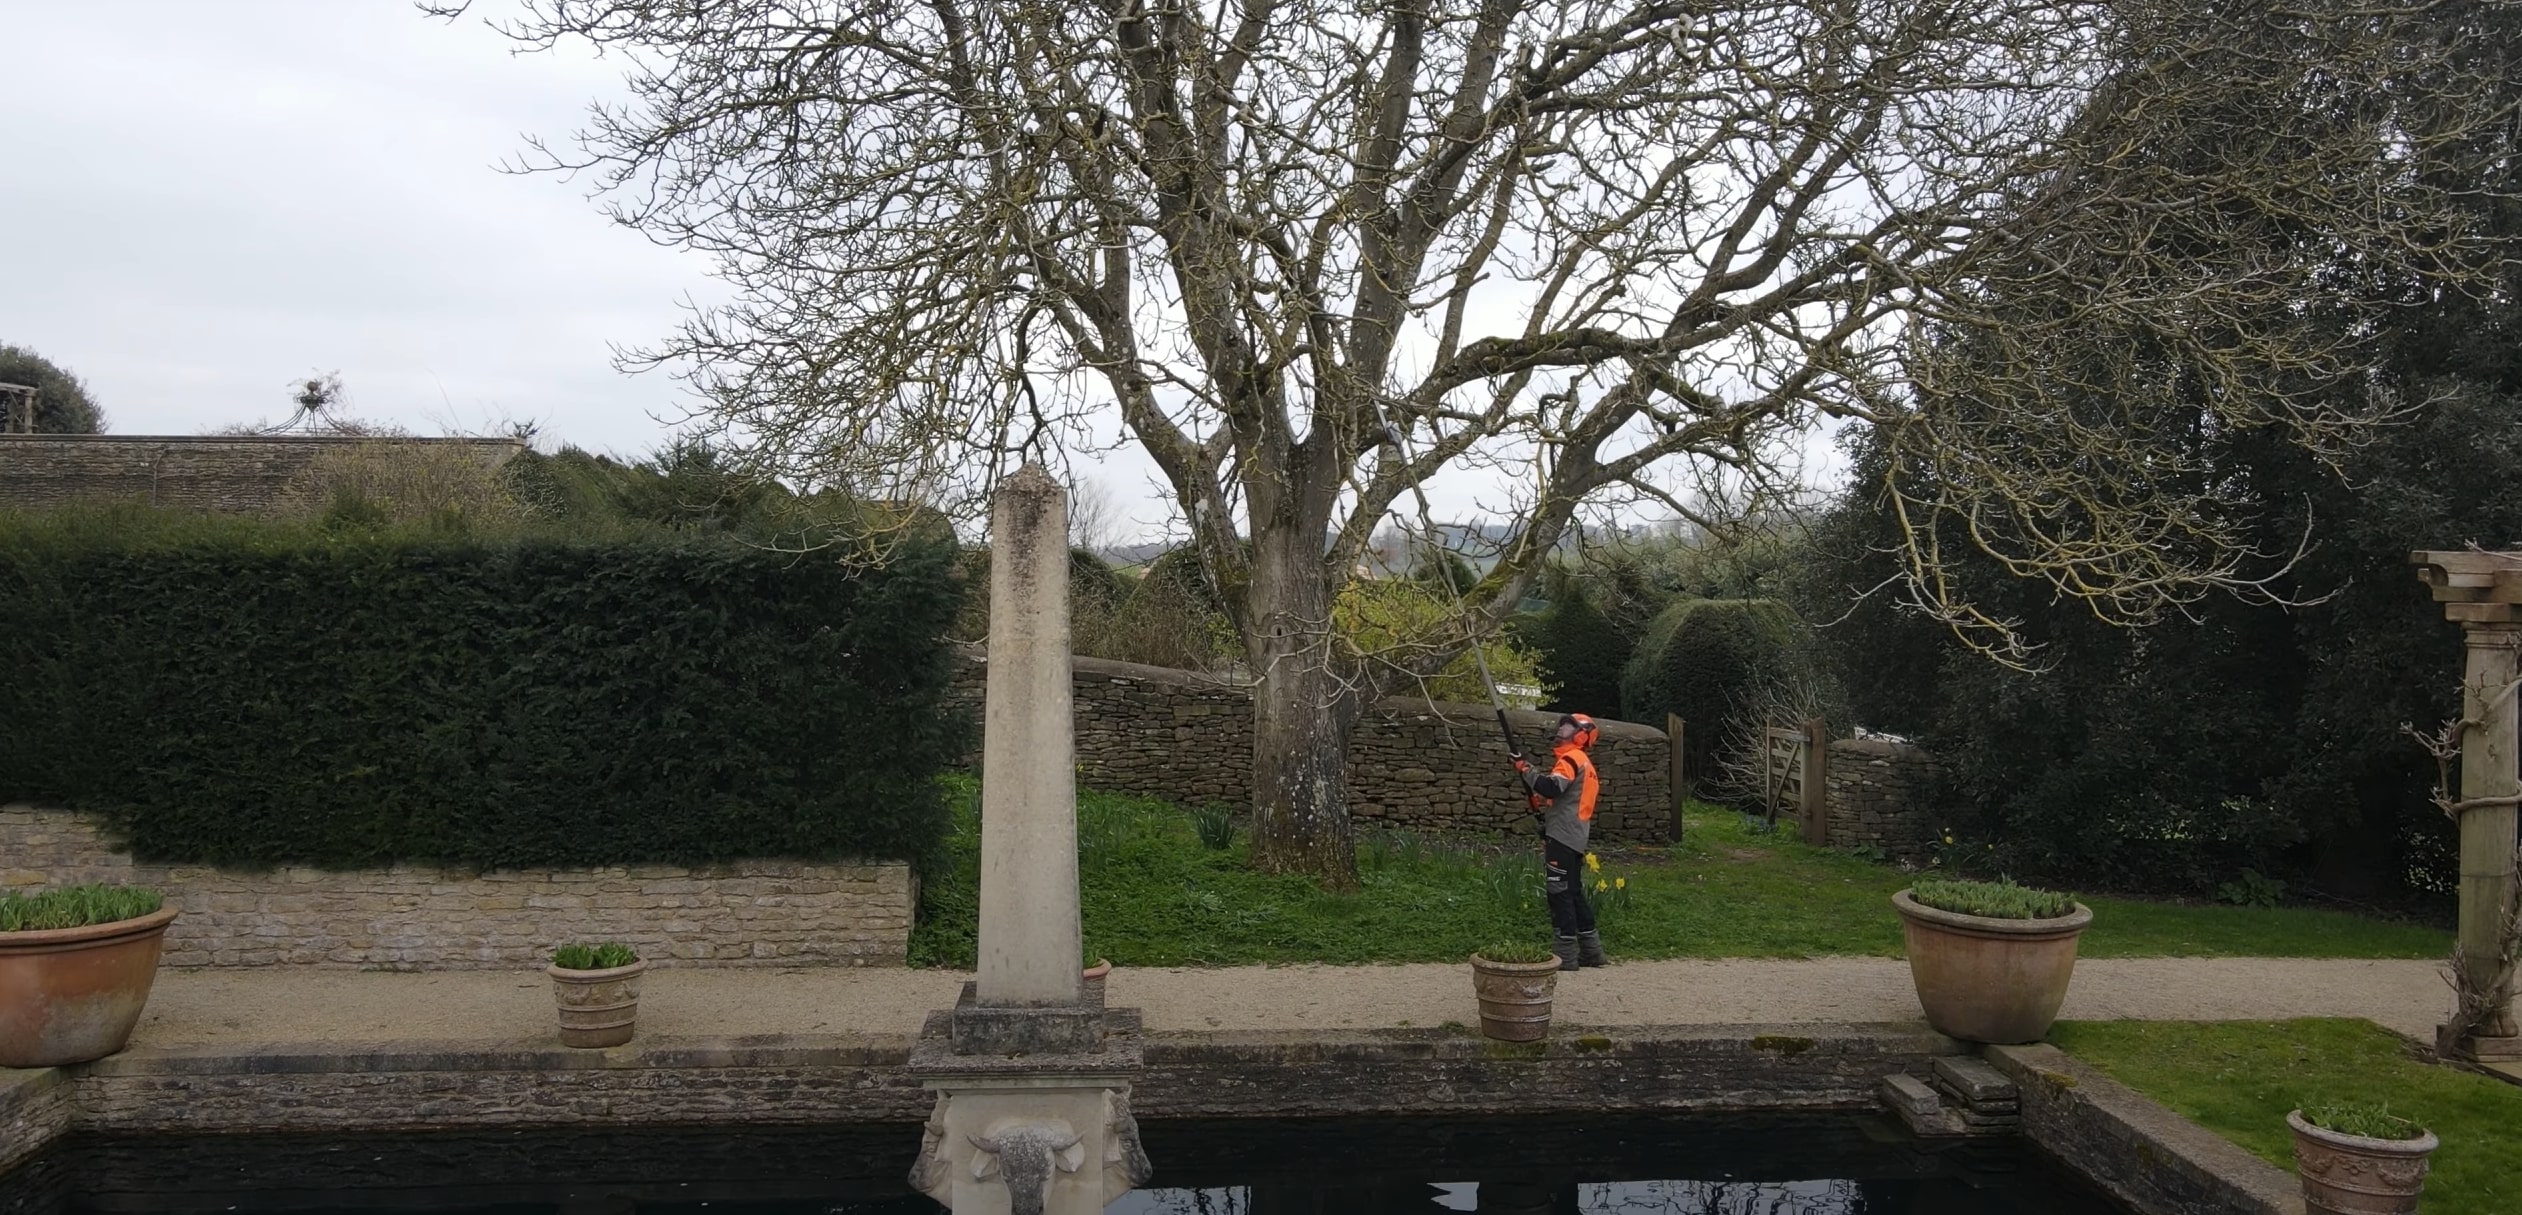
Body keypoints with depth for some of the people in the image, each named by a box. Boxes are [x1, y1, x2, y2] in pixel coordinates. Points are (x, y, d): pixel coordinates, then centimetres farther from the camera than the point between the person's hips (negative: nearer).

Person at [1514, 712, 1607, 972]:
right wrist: (1543, 802, 12)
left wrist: (1526, 769, -18)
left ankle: (1567, 955, -6)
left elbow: (1552, 787, -27)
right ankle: (1591, 951, 18)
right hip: (1575, 837, 10)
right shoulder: (1585, 764, 22)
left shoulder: (1571, 759, -11)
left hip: (1562, 836, -10)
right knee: (1574, 892, 15)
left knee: (1560, 892, -7)